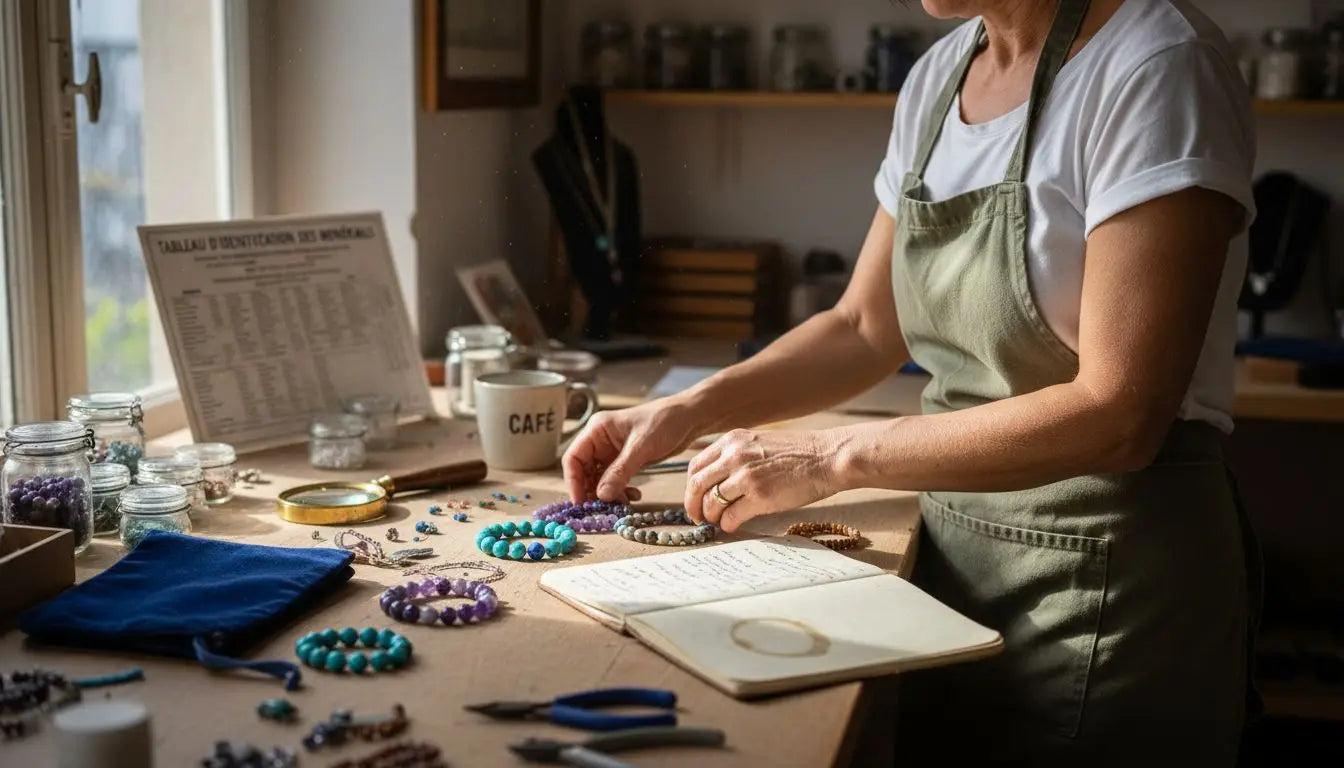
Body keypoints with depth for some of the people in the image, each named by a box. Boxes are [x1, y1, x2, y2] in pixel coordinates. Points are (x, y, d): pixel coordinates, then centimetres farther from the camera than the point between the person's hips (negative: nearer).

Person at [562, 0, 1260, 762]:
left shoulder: (1156, 68, -17)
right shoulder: (939, 74, 4)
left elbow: (1117, 414, -23)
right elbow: (865, 329, 11)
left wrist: (835, 458, -22)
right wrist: (689, 411, -2)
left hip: (1110, 578, -6)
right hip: (957, 549, 6)